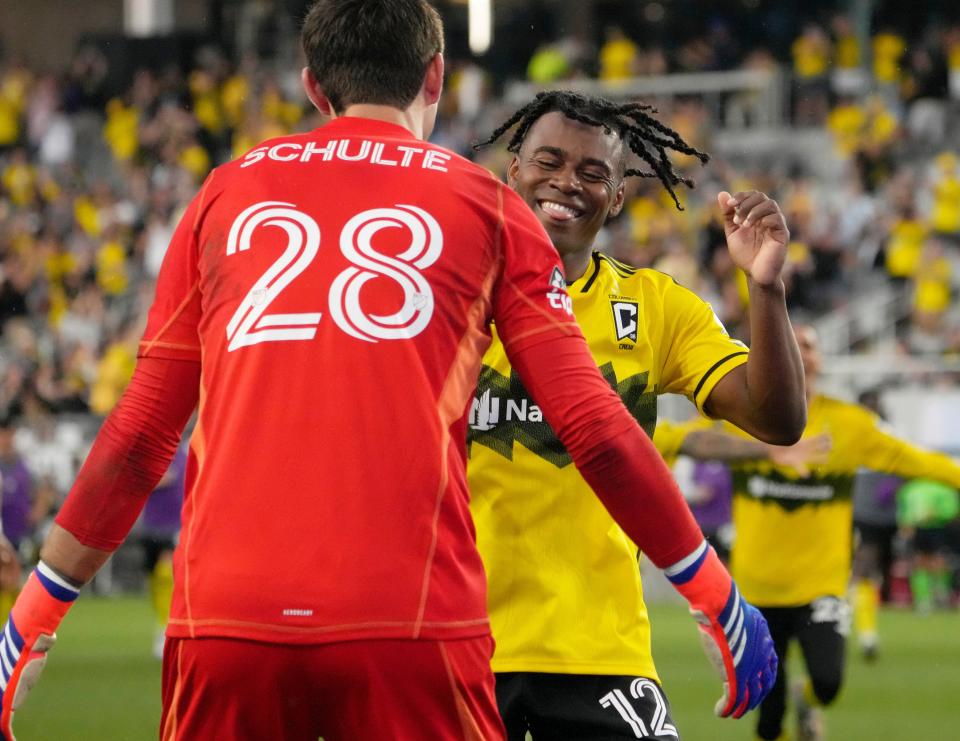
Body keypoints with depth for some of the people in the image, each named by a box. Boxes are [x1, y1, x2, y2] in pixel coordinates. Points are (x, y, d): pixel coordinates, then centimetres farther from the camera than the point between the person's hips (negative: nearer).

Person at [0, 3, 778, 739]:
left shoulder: (227, 193, 17)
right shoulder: (485, 204, 12)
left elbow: (140, 433, 17)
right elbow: (595, 430, 7)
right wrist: (718, 599, 16)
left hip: (221, 615, 2)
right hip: (413, 621, -2)